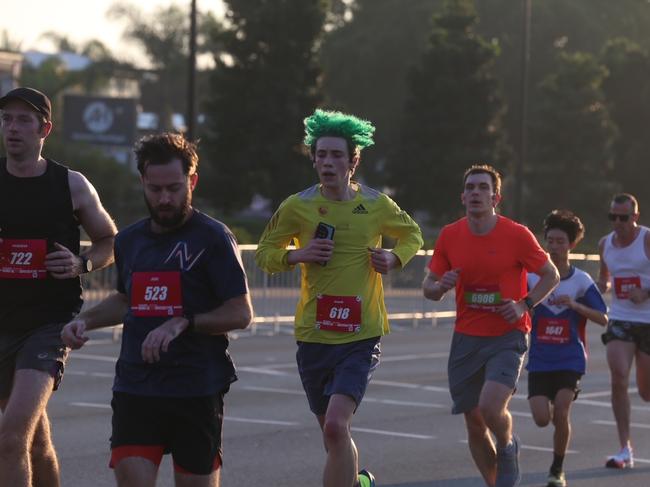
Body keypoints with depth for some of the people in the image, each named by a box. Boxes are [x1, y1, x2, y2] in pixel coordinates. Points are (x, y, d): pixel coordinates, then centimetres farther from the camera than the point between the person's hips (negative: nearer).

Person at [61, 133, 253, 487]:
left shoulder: (212, 238, -4)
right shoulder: (129, 240, 13)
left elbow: (241, 313, -8)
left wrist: (182, 324, -20)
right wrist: (84, 321, 13)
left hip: (197, 391, -4)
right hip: (134, 388, 4)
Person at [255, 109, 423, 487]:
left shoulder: (376, 205, -2)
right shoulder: (298, 206, -4)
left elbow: (413, 235, 17)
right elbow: (264, 253, 7)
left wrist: (396, 258, -5)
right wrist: (297, 255, -14)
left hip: (361, 338, -2)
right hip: (314, 337, 2)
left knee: (336, 426, -22)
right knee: (334, 436, 16)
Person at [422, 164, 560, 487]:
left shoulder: (517, 235, -8)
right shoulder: (449, 236, 1)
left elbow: (551, 275, 3)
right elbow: (428, 287, 9)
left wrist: (525, 305, -12)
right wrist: (440, 286, -15)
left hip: (507, 337, -4)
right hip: (466, 340, 4)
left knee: (491, 406, -23)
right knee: (474, 424, 4)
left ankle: (508, 448, 10)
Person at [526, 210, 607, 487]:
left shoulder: (582, 281, -3)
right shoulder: (532, 278, 1)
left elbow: (603, 319, -4)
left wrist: (574, 305, -18)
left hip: (570, 360, -2)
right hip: (539, 360, 2)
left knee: (560, 413, -14)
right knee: (542, 419, -7)